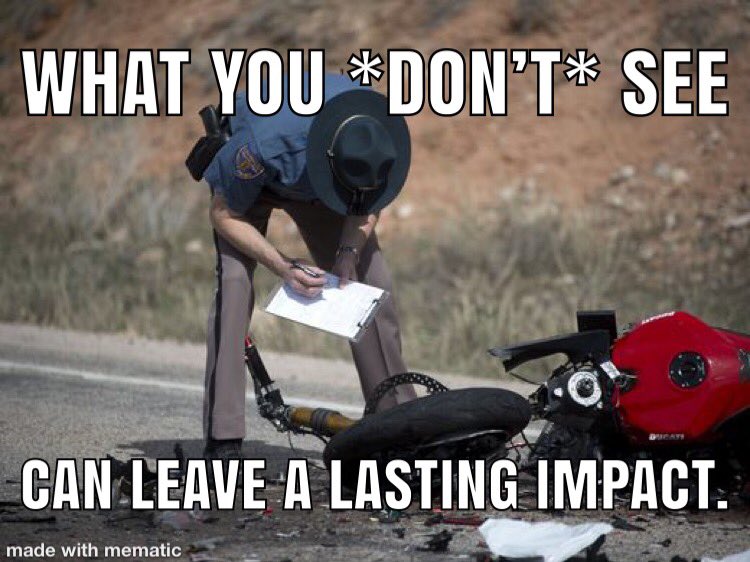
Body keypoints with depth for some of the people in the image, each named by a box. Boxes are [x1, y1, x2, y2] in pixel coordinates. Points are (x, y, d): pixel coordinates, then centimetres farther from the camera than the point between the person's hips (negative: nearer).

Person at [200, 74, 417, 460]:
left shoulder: (380, 132, -31)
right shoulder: (263, 141, -44)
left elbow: (367, 204, -9)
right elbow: (224, 214, -27)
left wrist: (349, 250, -27)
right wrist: (282, 267, -37)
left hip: (311, 186, 4)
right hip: (252, 181, -4)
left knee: (373, 283, -8)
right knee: (233, 280, -24)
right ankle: (222, 440, -24)